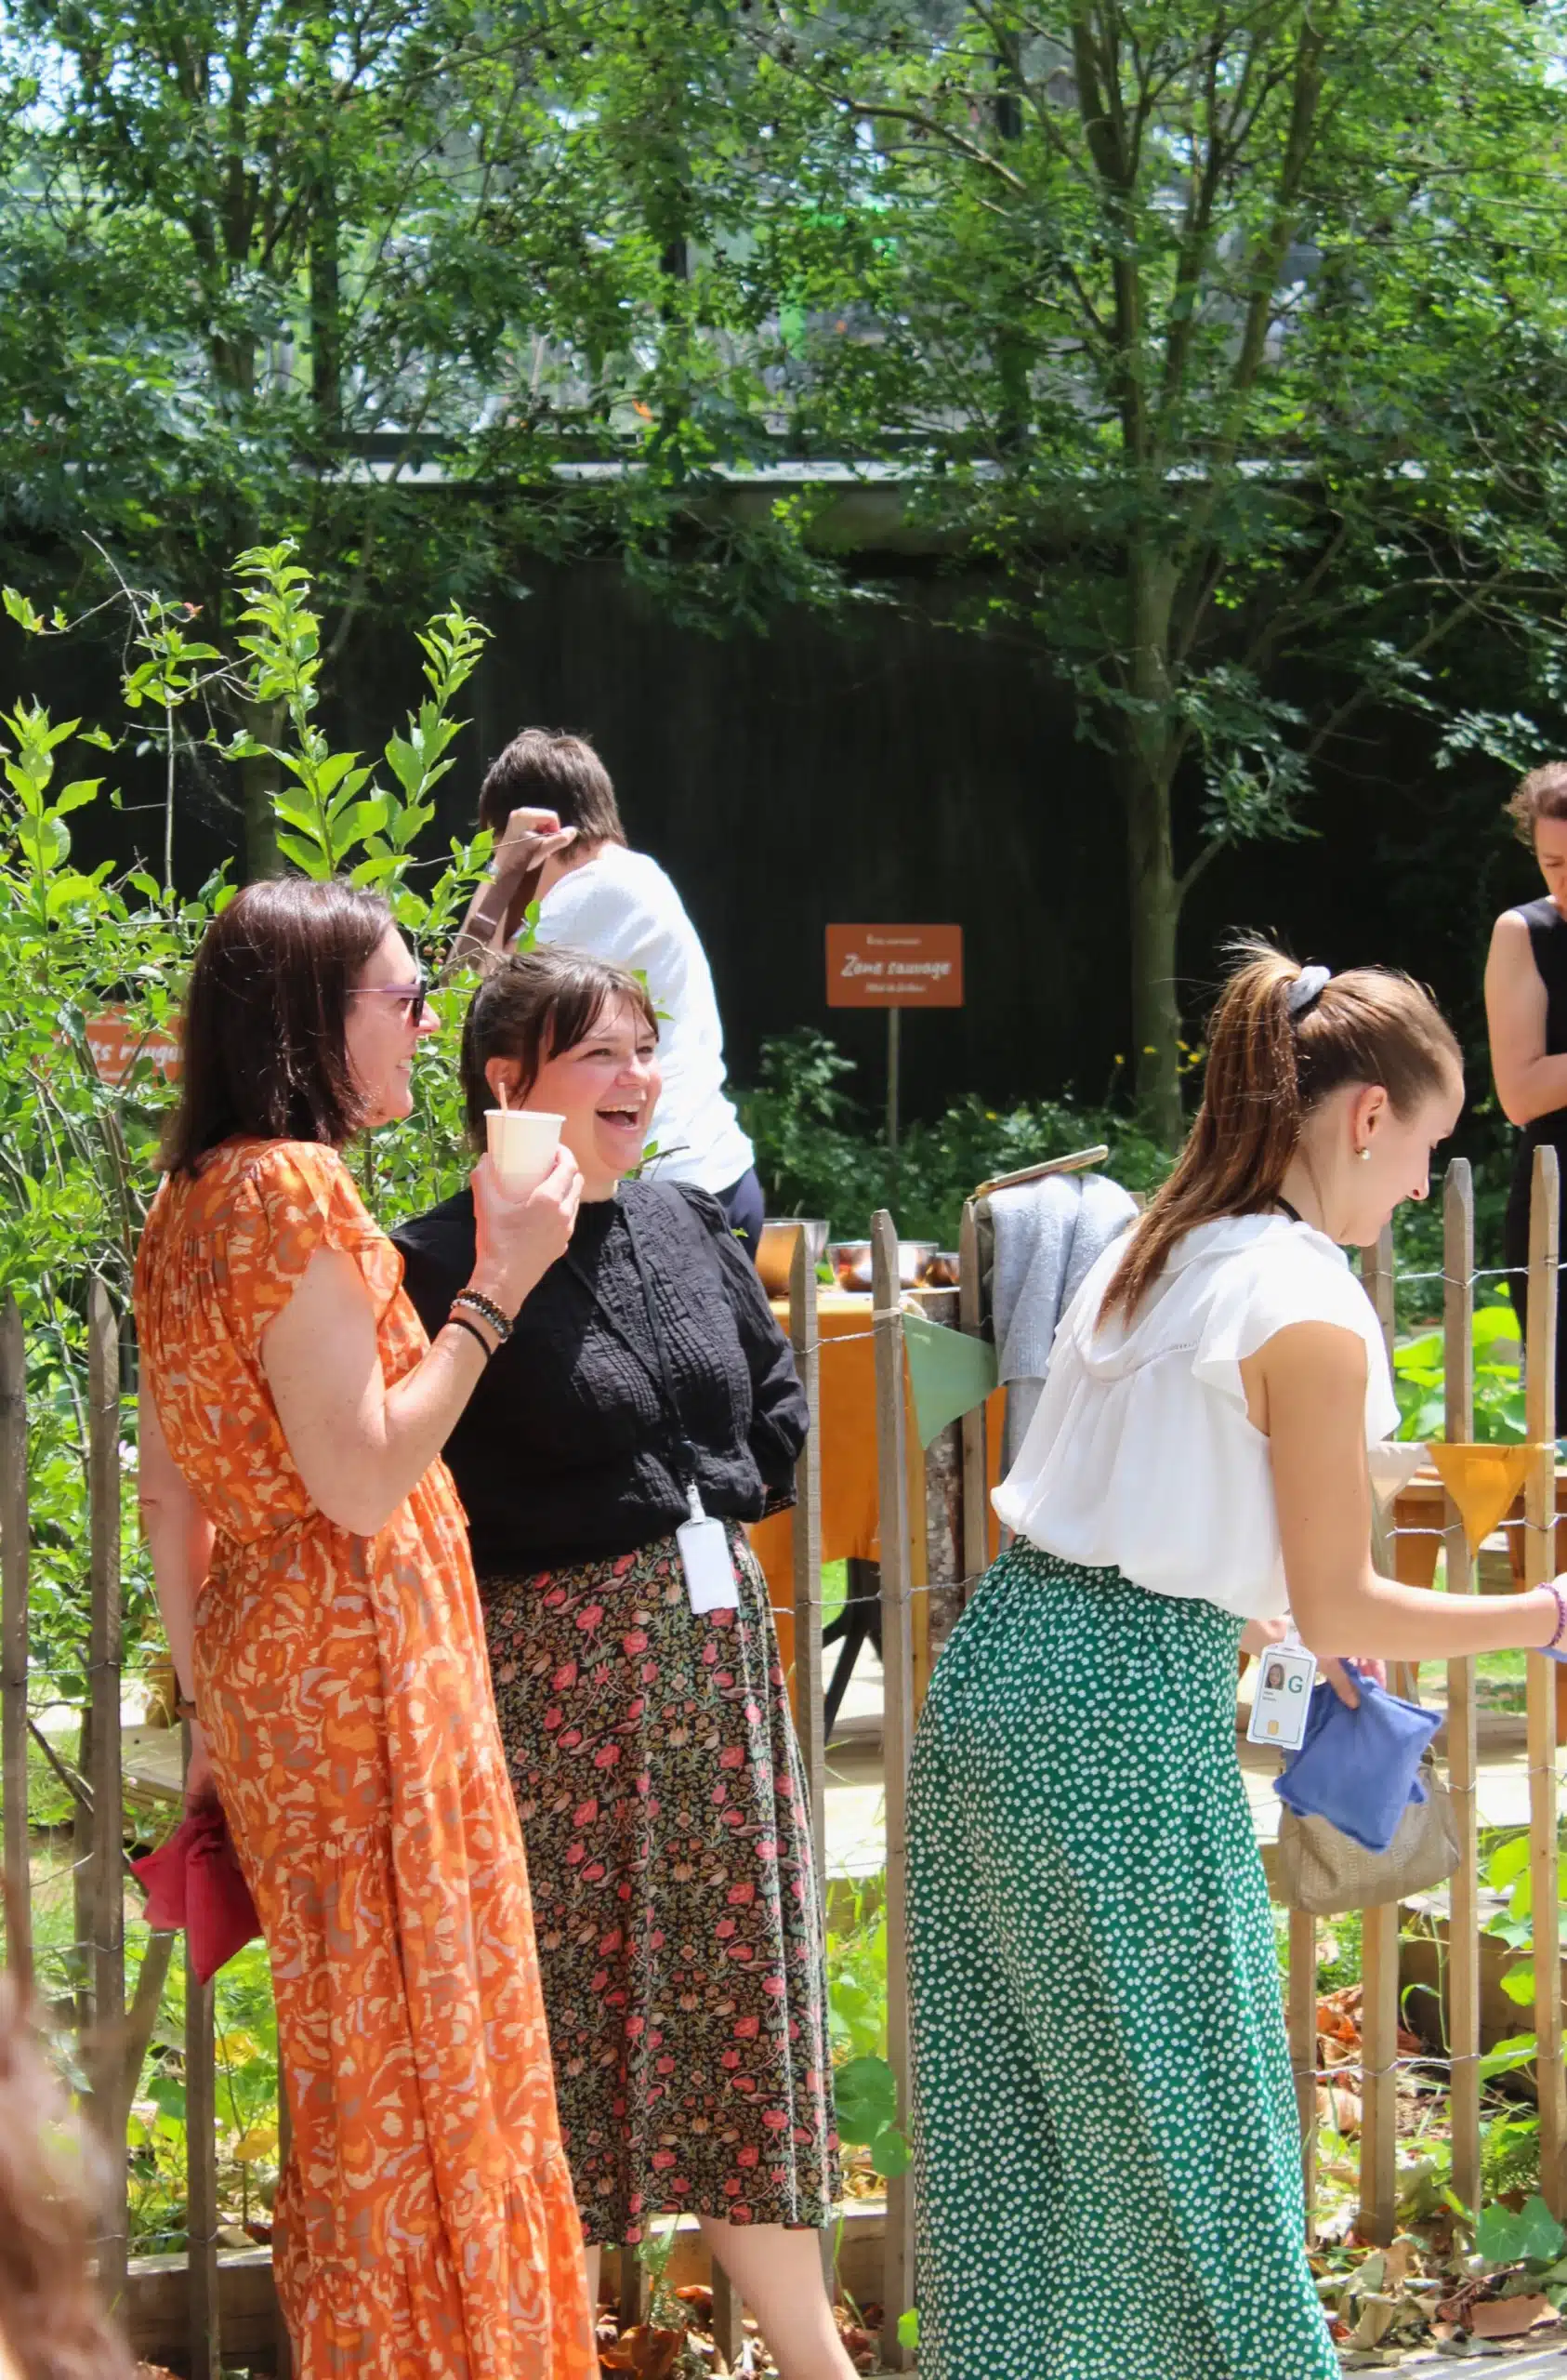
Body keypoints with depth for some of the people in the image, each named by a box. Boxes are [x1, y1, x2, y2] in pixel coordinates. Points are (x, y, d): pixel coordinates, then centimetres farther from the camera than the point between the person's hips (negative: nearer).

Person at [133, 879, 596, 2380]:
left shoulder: (191, 1198, 11)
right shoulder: (293, 1189, -17)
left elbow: (168, 1482, 14)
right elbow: (359, 1477, -22)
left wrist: (206, 1700, 18)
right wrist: (496, 1286, -17)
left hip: (263, 1657, 9)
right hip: (364, 1664, -9)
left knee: (351, 2041, 16)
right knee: (413, 2047, -1)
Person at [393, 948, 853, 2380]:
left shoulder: (688, 1228, 8)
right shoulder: (446, 1263, -13)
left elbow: (778, 1393, 20)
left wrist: (737, 1495, 9)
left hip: (717, 1644, 6)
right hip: (553, 1660, -6)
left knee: (741, 1982, 12)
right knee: (569, 1993, 1)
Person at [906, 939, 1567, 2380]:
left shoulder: (1151, 1255, 11)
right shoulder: (1309, 1306, -13)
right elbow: (1339, 1607, -10)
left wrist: (1264, 1625, 29)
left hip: (999, 1670, 8)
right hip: (1125, 1727, -8)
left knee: (1009, 2111, 16)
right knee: (1187, 2116, 5)